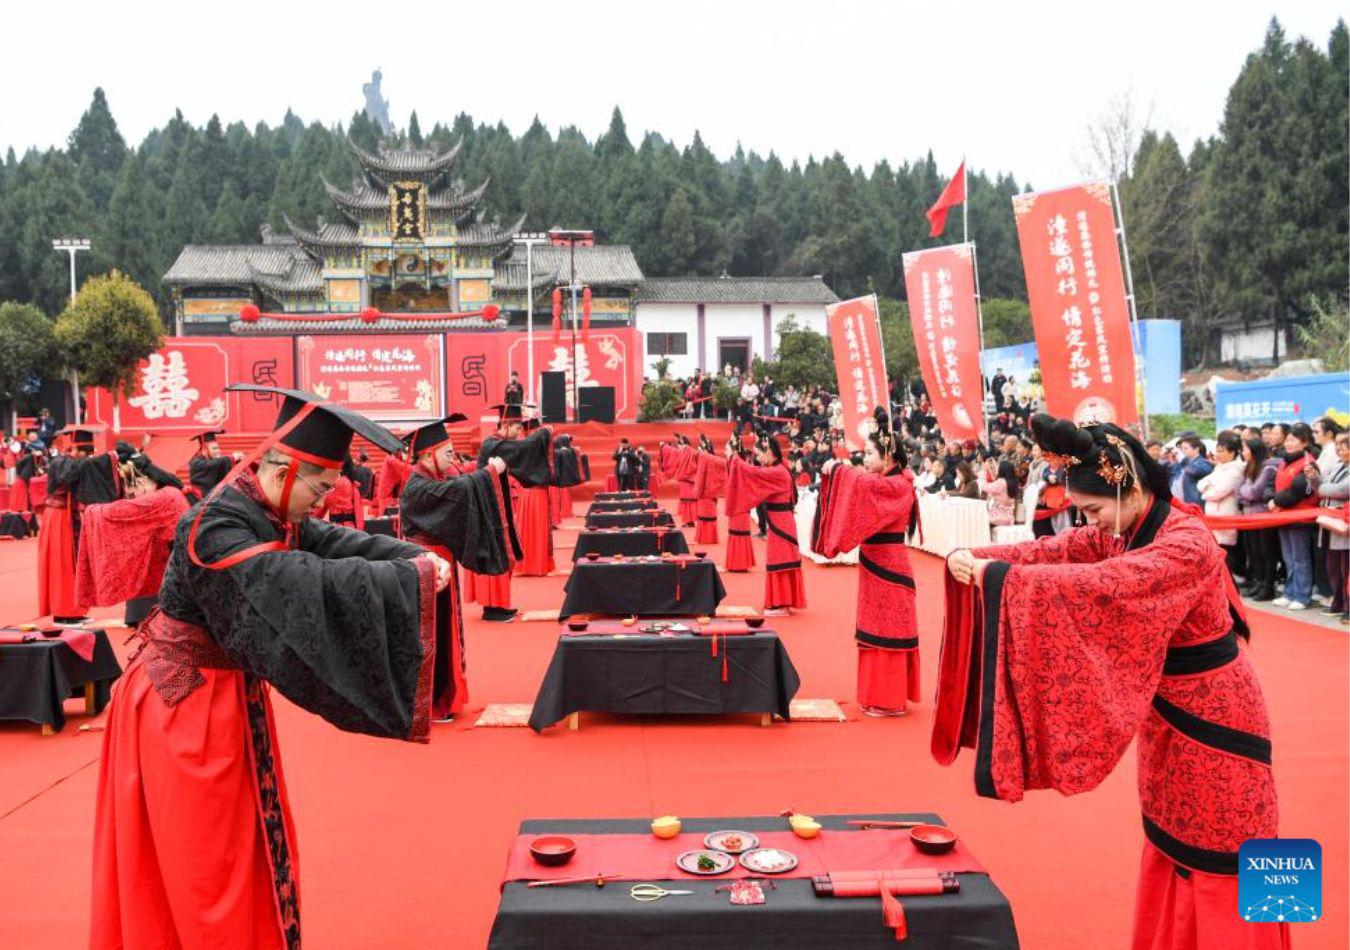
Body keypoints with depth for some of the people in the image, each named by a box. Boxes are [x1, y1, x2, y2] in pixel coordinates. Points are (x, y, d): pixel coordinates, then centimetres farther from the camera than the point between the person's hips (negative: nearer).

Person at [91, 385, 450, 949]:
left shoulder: (276, 517, -1)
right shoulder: (214, 528, -29)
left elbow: (337, 544, -2)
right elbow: (299, 588, -39)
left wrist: (417, 558, -19)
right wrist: (411, 578, -37)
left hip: (230, 694, 9)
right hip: (183, 701, -9)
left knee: (241, 840, 19)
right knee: (203, 856, 6)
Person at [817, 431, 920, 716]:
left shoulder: (898, 485, -16)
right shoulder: (882, 483, 12)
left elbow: (863, 484, -32)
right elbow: (858, 489, 9)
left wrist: (837, 468, -19)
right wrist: (833, 475, -7)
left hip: (887, 566, -9)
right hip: (875, 564, 9)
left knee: (887, 631, -3)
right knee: (877, 631, 14)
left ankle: (891, 701, 4)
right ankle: (879, 695, 22)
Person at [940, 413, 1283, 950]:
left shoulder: (1187, 545, -29)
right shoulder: (1122, 530, -2)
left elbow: (1102, 585, -41)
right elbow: (1056, 550, -10)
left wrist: (998, 576, -41)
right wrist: (979, 559, -26)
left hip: (1212, 719, -8)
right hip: (1166, 713, 8)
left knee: (1215, 858, 6)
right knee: (1169, 847, 19)